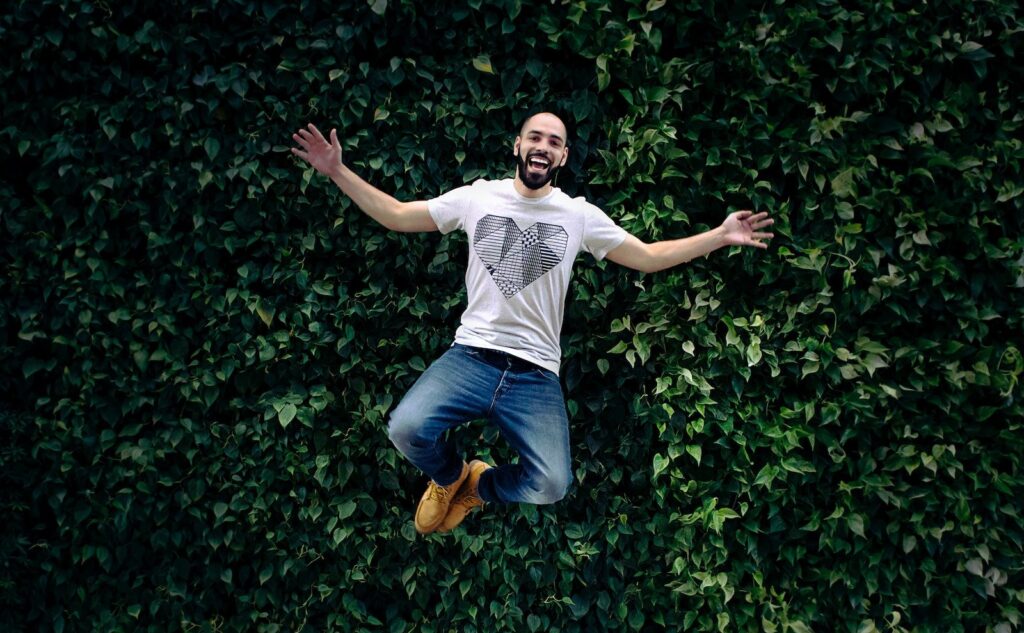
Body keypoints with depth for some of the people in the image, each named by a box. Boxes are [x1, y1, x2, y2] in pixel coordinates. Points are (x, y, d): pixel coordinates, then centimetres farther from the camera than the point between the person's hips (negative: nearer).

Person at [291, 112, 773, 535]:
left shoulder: (580, 214, 7)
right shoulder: (478, 196, 7)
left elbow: (648, 257, 10)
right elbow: (395, 215, 12)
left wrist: (719, 237, 1)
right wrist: (337, 172, 3)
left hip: (536, 374, 0)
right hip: (471, 354, 0)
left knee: (550, 487, -19)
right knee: (406, 428, -27)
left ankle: (480, 485, 19)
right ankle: (450, 476, 12)